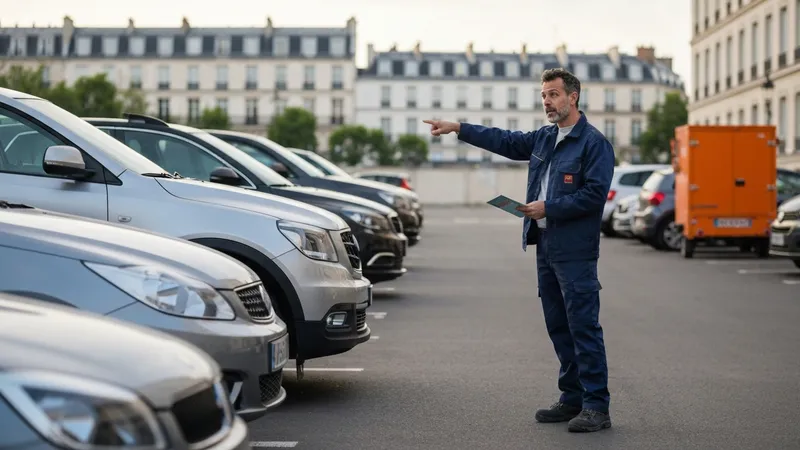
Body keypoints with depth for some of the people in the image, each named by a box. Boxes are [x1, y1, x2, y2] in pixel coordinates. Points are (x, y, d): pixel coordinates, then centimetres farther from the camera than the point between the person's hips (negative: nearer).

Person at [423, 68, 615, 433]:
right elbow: (504, 141, 26)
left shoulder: (594, 143, -9)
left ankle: (596, 407, -6)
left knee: (583, 327, -9)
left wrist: (548, 208, -15)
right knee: (558, 327, 11)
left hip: (575, 252, -9)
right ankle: (572, 400, 19)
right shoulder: (543, 138, 16)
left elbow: (595, 194, -17)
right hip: (545, 246, 9)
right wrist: (458, 128, 24)